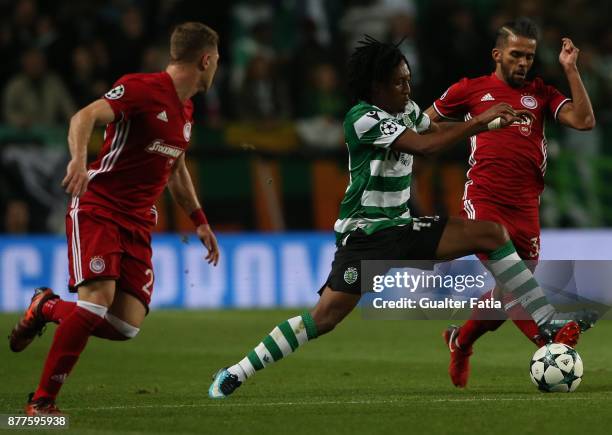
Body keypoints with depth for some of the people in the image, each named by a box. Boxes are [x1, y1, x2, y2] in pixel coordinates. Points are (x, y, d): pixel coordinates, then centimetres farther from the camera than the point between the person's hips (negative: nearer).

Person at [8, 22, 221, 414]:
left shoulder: (186, 110, 15)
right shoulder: (142, 88, -11)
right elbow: (85, 117, -25)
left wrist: (200, 221, 28)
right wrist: (79, 158, -43)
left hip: (139, 224, 7)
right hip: (97, 209, -7)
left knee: (127, 326, -8)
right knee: (98, 299, -25)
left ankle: (46, 308, 19)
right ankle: (42, 400, -15)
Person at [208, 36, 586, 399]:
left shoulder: (407, 110, 7)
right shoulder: (363, 118, -18)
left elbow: (438, 130, 27)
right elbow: (425, 146, -27)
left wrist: (493, 122, 14)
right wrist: (480, 120, -23)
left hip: (403, 227, 8)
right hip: (365, 232, -8)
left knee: (493, 234, -3)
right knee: (324, 318, -18)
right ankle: (234, 375, -10)